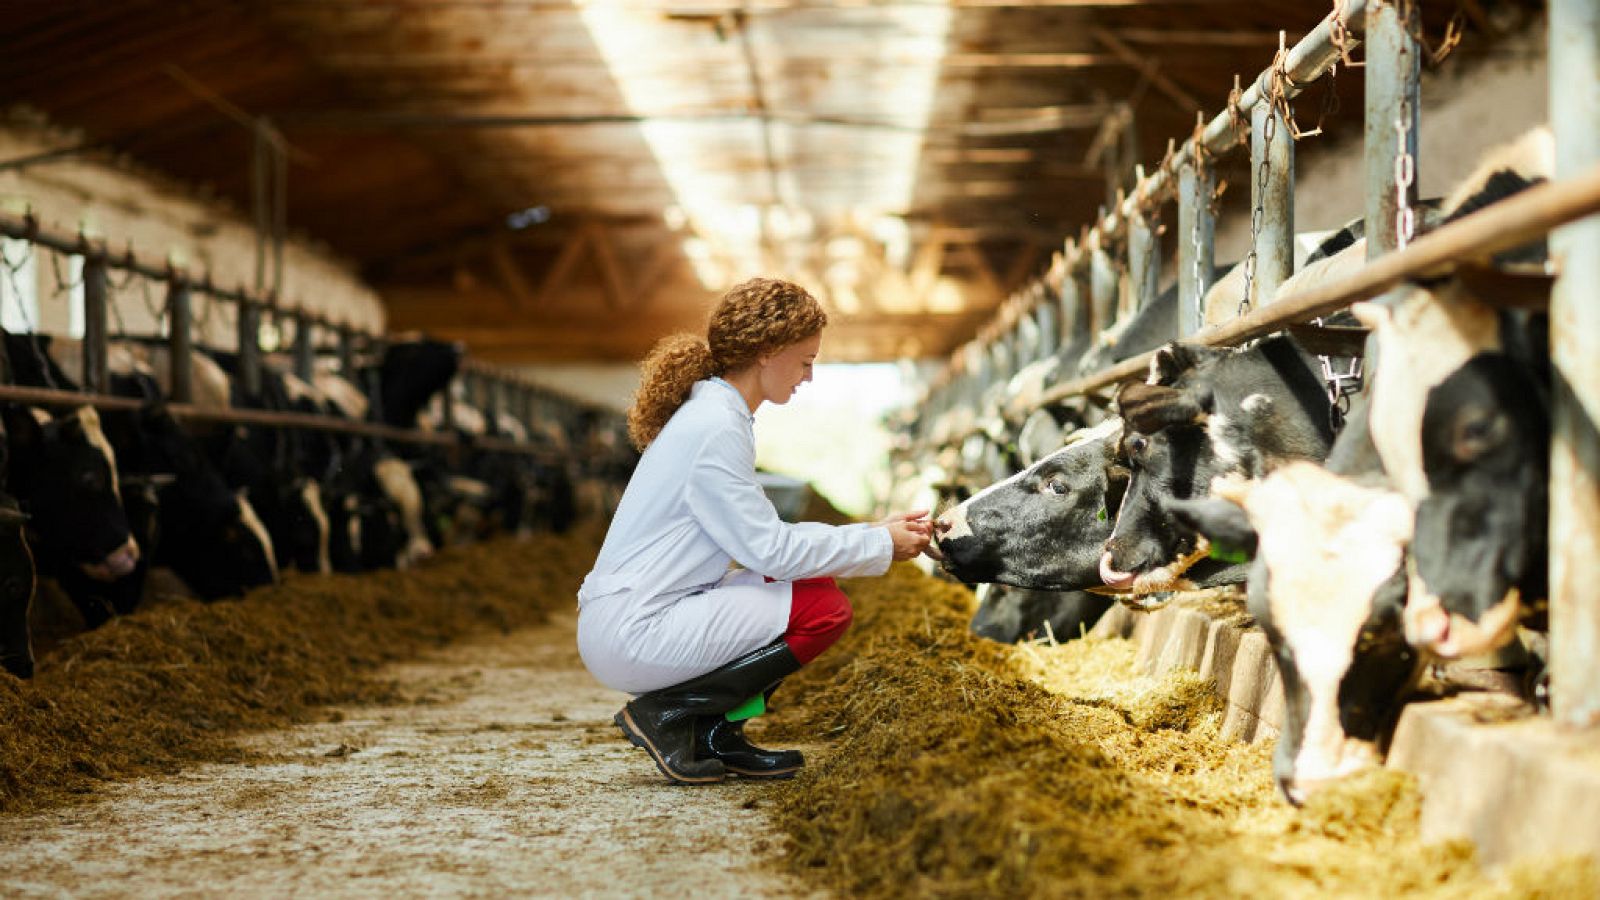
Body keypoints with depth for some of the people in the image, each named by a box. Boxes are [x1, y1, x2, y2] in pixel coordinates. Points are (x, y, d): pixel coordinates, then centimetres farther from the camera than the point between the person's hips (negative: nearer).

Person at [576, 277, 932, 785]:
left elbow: (764, 535, 16)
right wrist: (880, 544, -7)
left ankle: (715, 735, 9)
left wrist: (873, 532, 9)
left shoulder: (713, 413, 14)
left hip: (624, 624, 10)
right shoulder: (716, 429, -17)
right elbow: (769, 549, -17)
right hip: (631, 634, -10)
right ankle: (665, 713, -6)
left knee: (819, 581, 11)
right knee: (825, 610, -11)